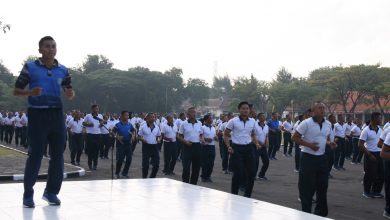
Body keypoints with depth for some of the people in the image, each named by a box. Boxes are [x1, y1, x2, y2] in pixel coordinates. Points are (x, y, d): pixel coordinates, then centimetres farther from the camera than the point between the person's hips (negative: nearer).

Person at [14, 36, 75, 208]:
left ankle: (51, 191, 19)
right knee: (35, 155, -3)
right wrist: (30, 93, -20)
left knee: (58, 155, 6)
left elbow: (69, 92, 17)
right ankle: (28, 194, 7)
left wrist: (70, 93, -7)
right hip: (37, 114, -4)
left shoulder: (62, 70, 9)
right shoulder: (30, 67, -1)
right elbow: (16, 91, 1)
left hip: (57, 114, 4)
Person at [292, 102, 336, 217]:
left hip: (322, 158, 6)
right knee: (307, 187, 0)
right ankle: (306, 213, 12)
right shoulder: (306, 123, -13)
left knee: (322, 185, 13)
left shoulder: (328, 124, 7)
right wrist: (309, 145, -21)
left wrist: (330, 143, -2)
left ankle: (321, 213, 27)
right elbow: (295, 137, -10)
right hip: (308, 158, -6)